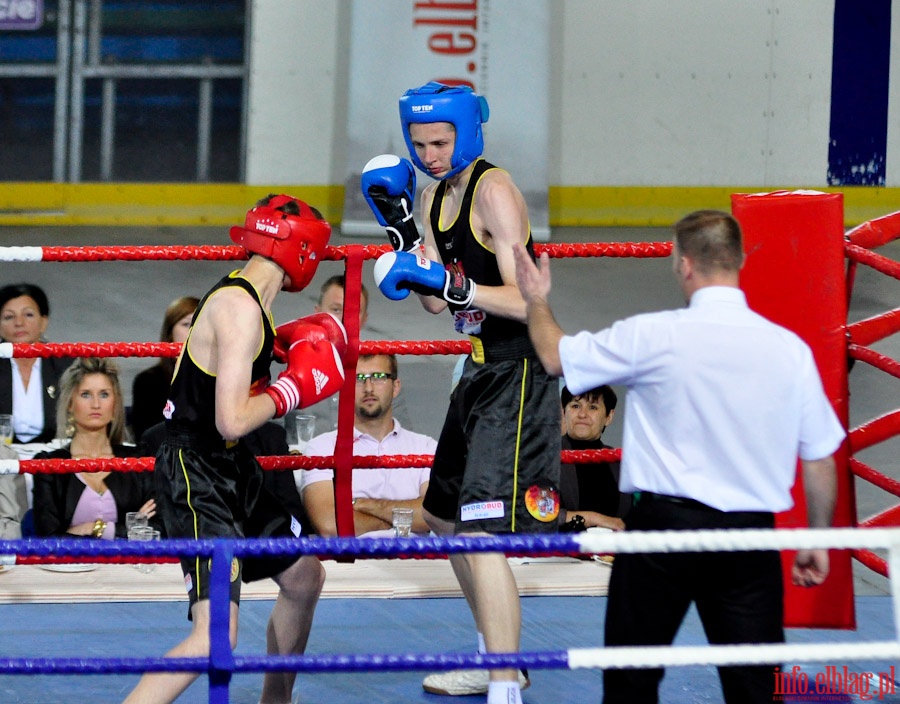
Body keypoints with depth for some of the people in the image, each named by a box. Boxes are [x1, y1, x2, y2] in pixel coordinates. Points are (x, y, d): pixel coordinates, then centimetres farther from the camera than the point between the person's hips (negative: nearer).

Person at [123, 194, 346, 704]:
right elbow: (232, 420, -27)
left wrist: (275, 347, 13)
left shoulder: (241, 297, 9)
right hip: (197, 475, -11)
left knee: (305, 578, 28)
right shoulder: (241, 310, -21)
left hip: (233, 470, 11)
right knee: (215, 638, -21)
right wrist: (295, 386, -14)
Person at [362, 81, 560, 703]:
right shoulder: (436, 194, 10)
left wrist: (456, 283, -33)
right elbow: (436, 300, 11)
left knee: (482, 534, -19)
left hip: (518, 374, -10)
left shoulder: (494, 191, -17)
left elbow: (524, 301, -23)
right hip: (482, 371, 10)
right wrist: (400, 226, 4)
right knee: (445, 517, 22)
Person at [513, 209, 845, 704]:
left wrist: (536, 300, 26)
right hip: (750, 534, 2)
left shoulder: (653, 336, -9)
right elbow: (821, 458, 6)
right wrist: (817, 541, 19)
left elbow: (556, 357, 6)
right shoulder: (789, 348, 0)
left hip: (665, 523, -2)